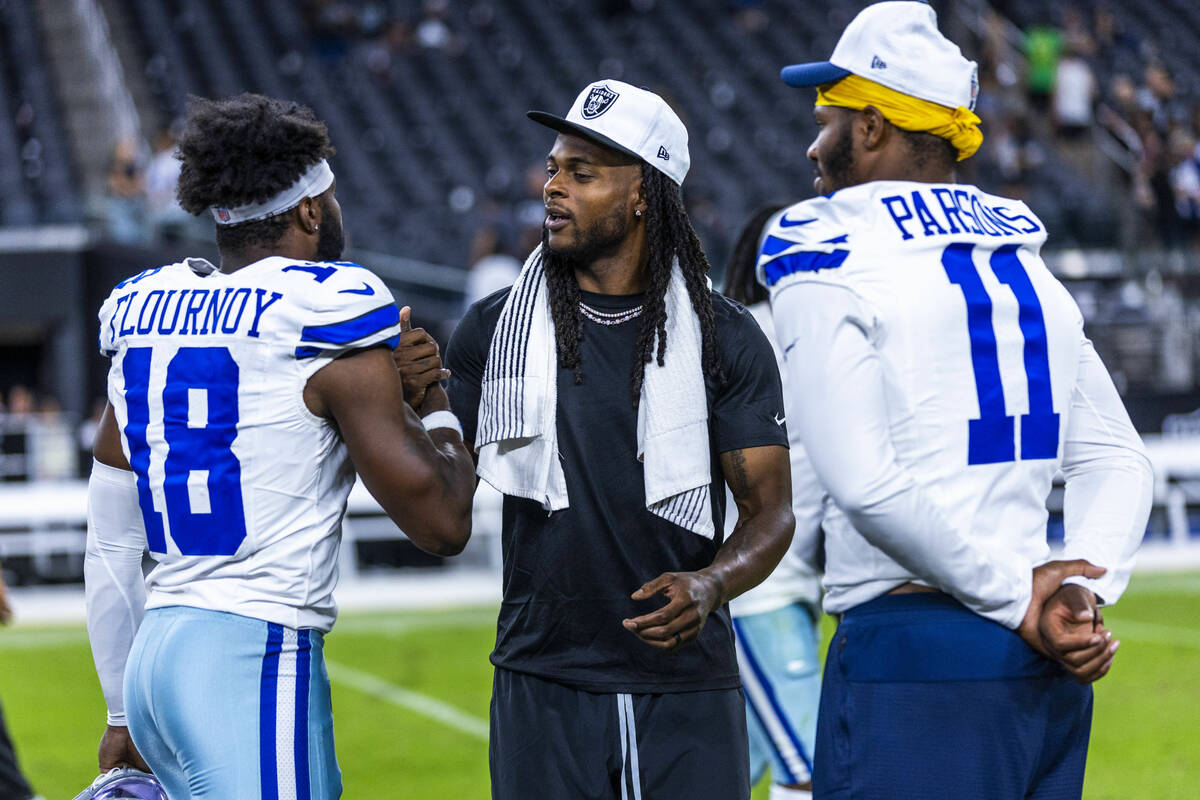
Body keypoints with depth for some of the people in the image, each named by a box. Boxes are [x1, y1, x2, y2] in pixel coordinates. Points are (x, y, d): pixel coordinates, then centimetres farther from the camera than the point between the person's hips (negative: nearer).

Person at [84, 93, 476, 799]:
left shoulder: (147, 316, 13)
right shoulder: (325, 326, -7)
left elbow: (110, 548, 17)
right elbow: (443, 522, -7)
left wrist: (125, 714, 24)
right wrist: (435, 405, 12)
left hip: (152, 659, 8)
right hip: (255, 658, -8)